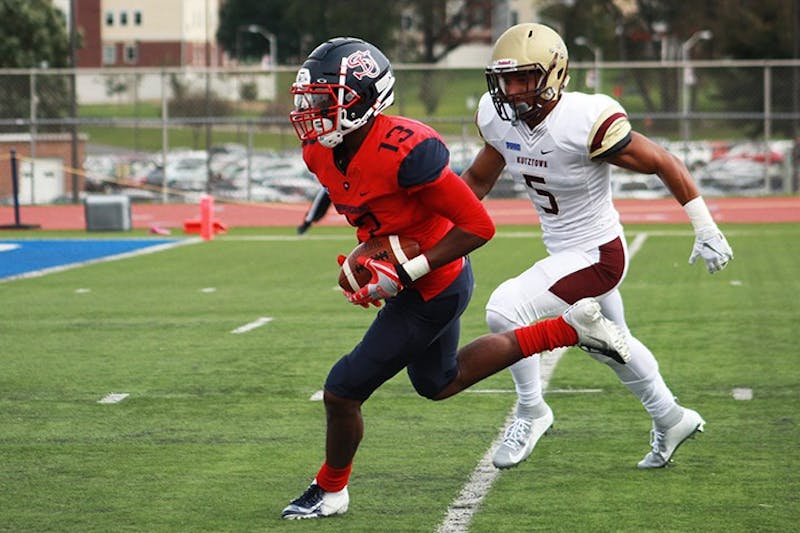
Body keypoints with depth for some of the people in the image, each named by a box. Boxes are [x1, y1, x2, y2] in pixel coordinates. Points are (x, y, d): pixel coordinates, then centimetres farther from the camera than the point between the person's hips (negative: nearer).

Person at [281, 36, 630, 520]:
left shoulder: (404, 151, -32)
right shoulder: (322, 153, -6)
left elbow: (478, 226, -27)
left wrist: (403, 274, -27)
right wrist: (365, 258, -1)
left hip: (431, 292, -10)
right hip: (422, 281, 10)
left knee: (344, 391, -3)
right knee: (438, 383, 28)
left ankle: (330, 490, 25)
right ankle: (569, 327, 30)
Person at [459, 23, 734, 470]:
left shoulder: (587, 123, -28)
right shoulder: (501, 119, -8)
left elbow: (665, 164, -18)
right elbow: (478, 179, 10)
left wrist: (706, 230, -15)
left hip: (597, 256, -8)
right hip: (564, 253, 8)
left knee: (505, 311, -21)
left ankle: (531, 412, 0)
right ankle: (671, 420, 48)